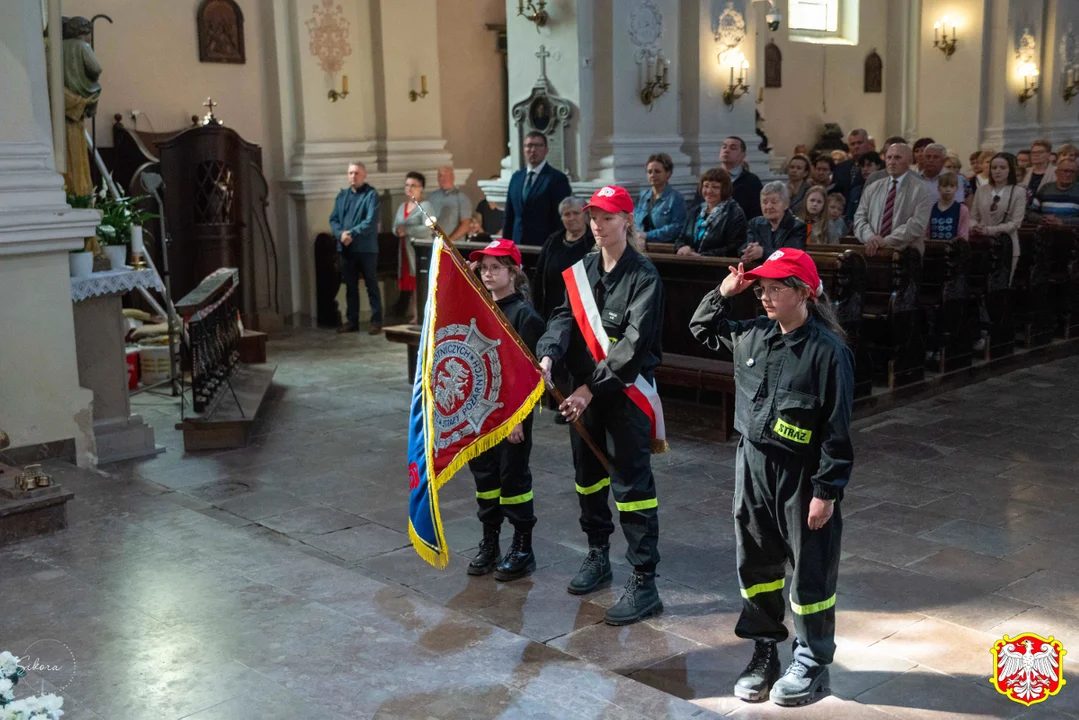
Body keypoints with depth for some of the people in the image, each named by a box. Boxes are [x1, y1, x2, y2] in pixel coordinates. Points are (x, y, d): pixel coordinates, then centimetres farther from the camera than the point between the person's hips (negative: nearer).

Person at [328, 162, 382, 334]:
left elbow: (371, 221, -16)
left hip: (366, 248, -6)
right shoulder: (341, 196, 13)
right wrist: (340, 234, -10)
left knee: (371, 285, 0)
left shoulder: (371, 195, -5)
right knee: (350, 286, 11)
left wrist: (351, 234, -19)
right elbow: (333, 219, 9)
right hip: (346, 248, 6)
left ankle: (376, 321, 4)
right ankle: (352, 320, 19)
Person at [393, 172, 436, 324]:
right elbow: (395, 227, 17)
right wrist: (398, 231, -6)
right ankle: (411, 318, 12)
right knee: (409, 287, 7)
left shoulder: (426, 206, -2)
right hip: (405, 253, 7)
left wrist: (406, 230, -14)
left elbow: (428, 229, -14)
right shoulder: (402, 207, 22)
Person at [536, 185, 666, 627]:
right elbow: (565, 317, -3)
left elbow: (633, 342, -20)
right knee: (587, 475, 18)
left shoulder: (643, 276, -11)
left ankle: (644, 584, -1)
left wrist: (592, 387, -26)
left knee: (631, 484, -7)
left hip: (626, 392, -7)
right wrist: (547, 357, -23)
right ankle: (598, 555, 37)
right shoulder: (582, 270, 9)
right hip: (584, 390, 7)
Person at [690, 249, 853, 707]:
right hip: (752, 465, 7)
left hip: (801, 476, -6)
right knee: (755, 565, 15)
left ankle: (812, 663, 23)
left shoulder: (828, 350, -17)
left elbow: (837, 429, -17)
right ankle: (764, 652, 31)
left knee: (810, 572, 7)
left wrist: (827, 491, -17)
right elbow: (702, 329, 22)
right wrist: (723, 293, 4)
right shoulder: (751, 335, 3)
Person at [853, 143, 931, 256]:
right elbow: (860, 218, 11)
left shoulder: (919, 189, 3)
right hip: (873, 252, 3)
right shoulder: (873, 188, 16)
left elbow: (917, 224, -8)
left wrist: (886, 241, -16)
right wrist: (870, 236, -10)